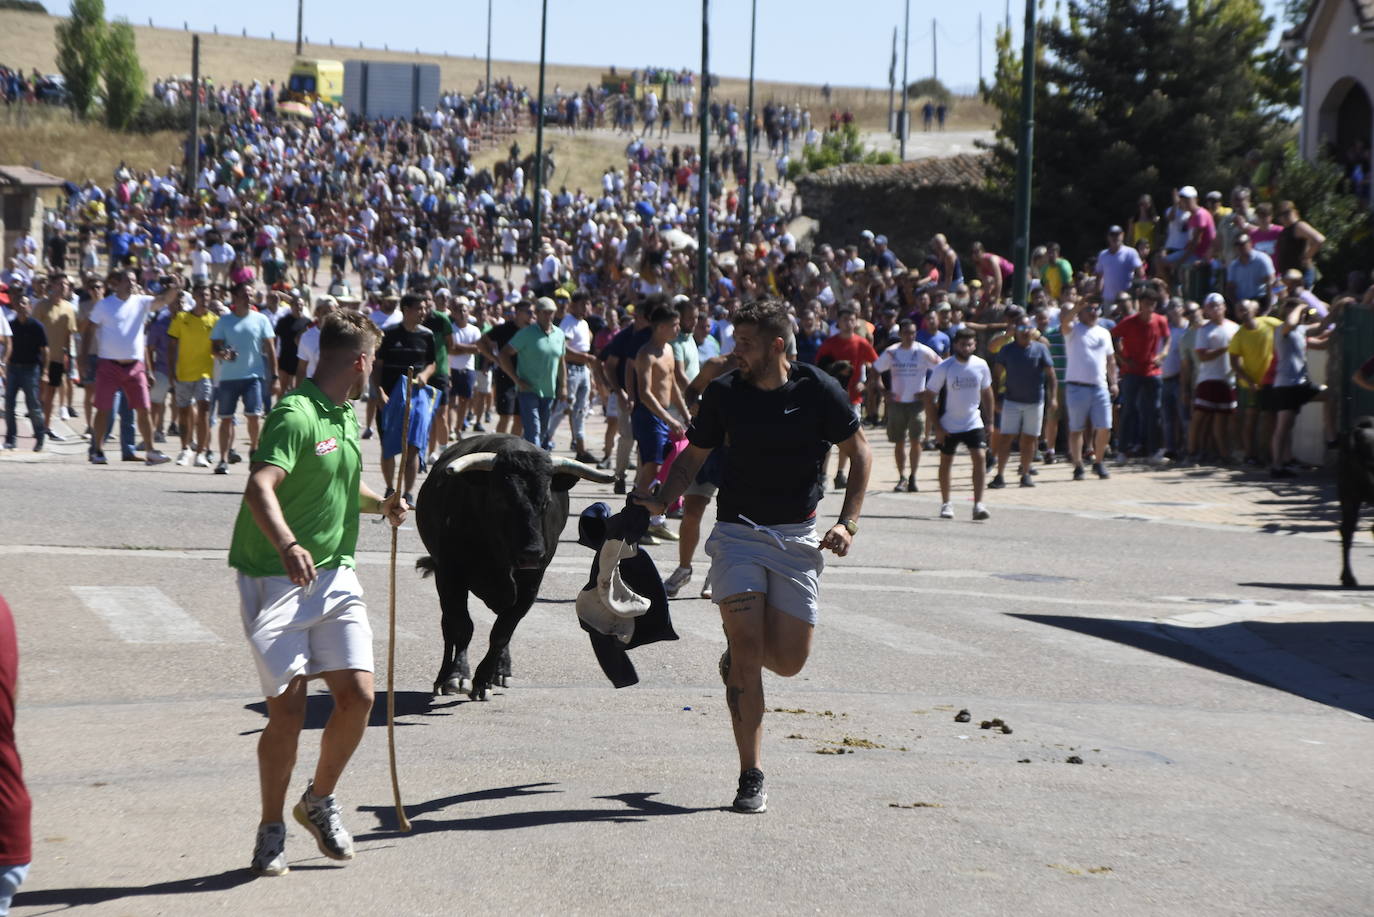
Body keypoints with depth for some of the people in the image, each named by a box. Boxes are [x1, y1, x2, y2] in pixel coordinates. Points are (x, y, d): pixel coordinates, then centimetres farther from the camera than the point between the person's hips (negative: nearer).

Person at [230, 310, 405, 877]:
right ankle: (272, 829, 11)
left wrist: (380, 504, 14)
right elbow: (260, 488, -31)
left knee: (358, 694, -4)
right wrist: (287, 545, -47)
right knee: (287, 708, -7)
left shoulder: (347, 417, 14)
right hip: (278, 580, -7)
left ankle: (320, 801, 19)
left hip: (335, 576, 7)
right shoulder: (296, 415, -15)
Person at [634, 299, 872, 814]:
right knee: (746, 647, -13)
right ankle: (751, 777, -8)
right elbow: (693, 457, 8)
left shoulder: (818, 390, -6)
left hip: (797, 539, 0)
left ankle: (740, 652, 34)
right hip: (737, 533, 0)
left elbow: (859, 453, 5)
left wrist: (847, 523, -5)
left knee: (789, 660, -3)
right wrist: (662, 501, -9)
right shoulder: (724, 393, -3)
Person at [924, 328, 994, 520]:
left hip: (974, 423, 1)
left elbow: (986, 392, 11)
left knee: (979, 457, -14)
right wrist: (937, 426, -11)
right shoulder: (944, 368, -13)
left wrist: (989, 421, 8)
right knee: (946, 461, 9)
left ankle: (978, 504, -14)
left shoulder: (981, 365, -3)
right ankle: (946, 504, 24)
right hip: (949, 425, -1)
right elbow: (929, 397, -8)